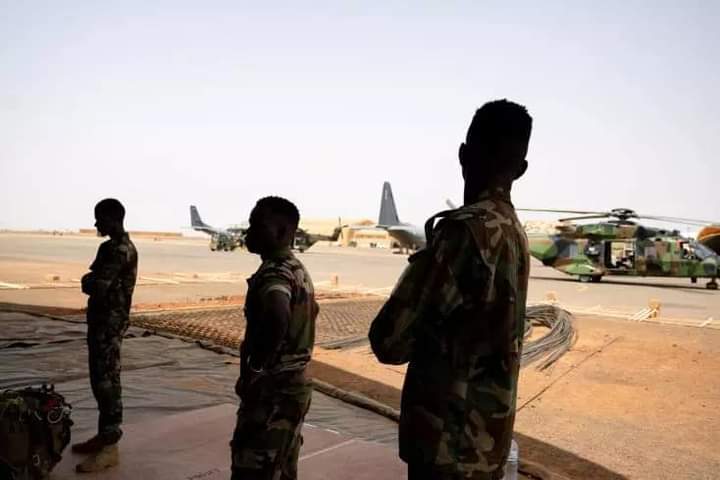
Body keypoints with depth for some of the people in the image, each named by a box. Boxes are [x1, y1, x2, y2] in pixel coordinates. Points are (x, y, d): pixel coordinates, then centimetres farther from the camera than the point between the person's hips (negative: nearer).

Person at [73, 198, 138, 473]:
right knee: (101, 380, 16)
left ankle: (110, 447, 2)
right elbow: (101, 282, 18)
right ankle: (103, 436, 27)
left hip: (109, 322, -10)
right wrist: (92, 282, -2)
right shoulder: (116, 246, 15)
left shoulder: (118, 249, -18)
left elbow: (98, 288, -23)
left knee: (107, 382, -5)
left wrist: (87, 282, -4)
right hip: (104, 320, 10)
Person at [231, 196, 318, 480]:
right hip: (294, 385, 10)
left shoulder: (273, 272, -21)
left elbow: (277, 322, -41)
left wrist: (253, 368, -28)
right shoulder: (298, 269, 9)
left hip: (272, 391, -10)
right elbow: (311, 310, 27)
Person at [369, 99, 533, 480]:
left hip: (451, 439, -8)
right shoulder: (514, 231, 5)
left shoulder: (466, 229, -22)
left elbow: (389, 339, -20)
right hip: (485, 434, 8)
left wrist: (430, 341, -2)